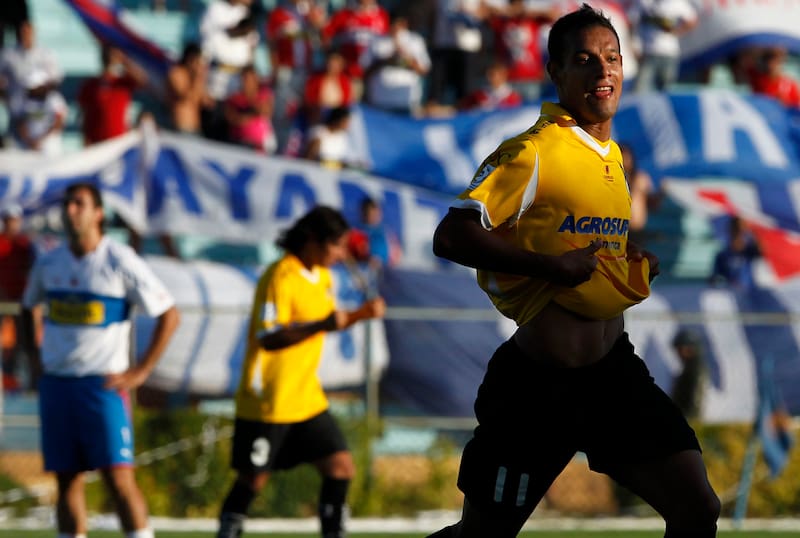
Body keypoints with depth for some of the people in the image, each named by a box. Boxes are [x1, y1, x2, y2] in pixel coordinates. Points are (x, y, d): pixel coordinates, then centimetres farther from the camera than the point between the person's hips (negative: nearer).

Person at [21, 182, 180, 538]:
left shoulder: (121, 263, -8)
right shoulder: (48, 264, 7)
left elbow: (169, 315, -4)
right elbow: (29, 308, 27)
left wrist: (140, 371, -7)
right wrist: (34, 355, 15)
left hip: (102, 384, -5)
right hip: (56, 383, 5)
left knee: (119, 477, -12)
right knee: (67, 480, 6)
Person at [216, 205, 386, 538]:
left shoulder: (322, 276, 9)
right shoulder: (280, 277, -18)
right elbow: (268, 338, -25)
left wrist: (360, 314, 6)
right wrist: (322, 325, -35)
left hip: (308, 399, 8)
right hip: (267, 403, -8)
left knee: (340, 467, -2)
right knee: (253, 479, 2)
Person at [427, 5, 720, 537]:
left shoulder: (615, 155, 13)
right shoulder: (532, 152, -13)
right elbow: (451, 236, -21)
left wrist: (636, 265, 8)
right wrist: (552, 266, -25)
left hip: (614, 370, 7)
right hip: (535, 386, -7)